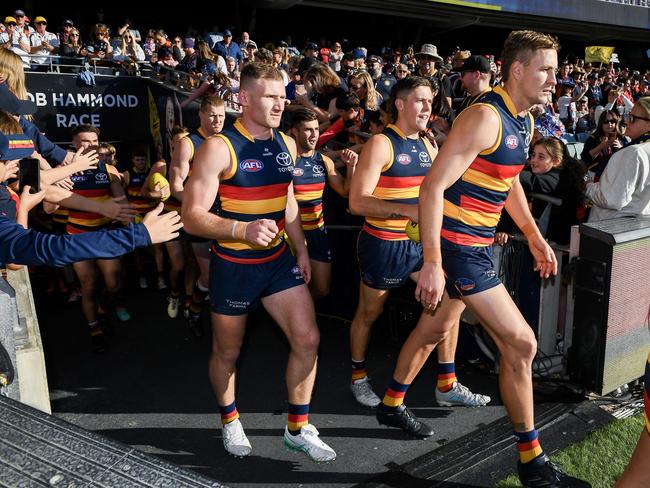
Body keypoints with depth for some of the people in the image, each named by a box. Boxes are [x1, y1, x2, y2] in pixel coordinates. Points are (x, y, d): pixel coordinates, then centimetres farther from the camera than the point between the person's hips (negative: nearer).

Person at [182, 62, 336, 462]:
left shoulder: (287, 144, 4)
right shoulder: (219, 147, -17)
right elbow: (192, 216, -20)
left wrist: (302, 250, 11)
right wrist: (242, 230, -34)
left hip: (279, 260, 5)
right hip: (234, 266, -5)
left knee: (308, 340, -2)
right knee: (228, 353, 12)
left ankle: (299, 429, 17)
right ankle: (230, 421, 39)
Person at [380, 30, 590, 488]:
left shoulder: (524, 121, 9)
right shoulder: (484, 118, -21)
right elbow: (433, 187, -25)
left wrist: (535, 238, 22)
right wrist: (432, 264, -27)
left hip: (478, 244, 10)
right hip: (457, 246, -10)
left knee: (436, 329, 22)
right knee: (520, 343, -5)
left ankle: (392, 405, 42)